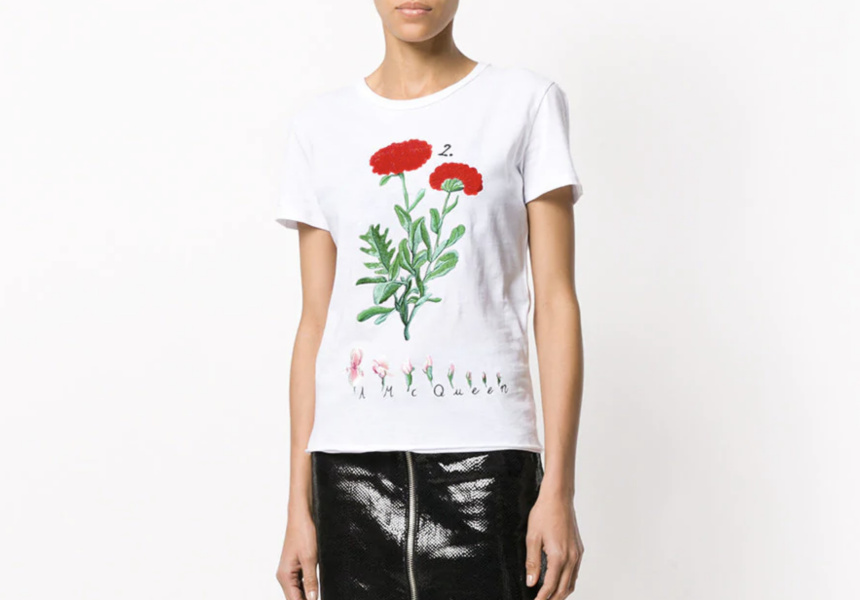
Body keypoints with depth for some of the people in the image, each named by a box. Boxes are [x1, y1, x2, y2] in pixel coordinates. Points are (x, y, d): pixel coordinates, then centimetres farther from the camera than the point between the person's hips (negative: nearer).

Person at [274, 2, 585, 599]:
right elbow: (316, 322, 11)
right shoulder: (319, 127, 12)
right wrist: (299, 506, 7)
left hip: (483, 459, -2)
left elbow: (556, 303, 1)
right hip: (351, 460, 2)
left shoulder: (527, 101, 5)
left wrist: (559, 488, -5)